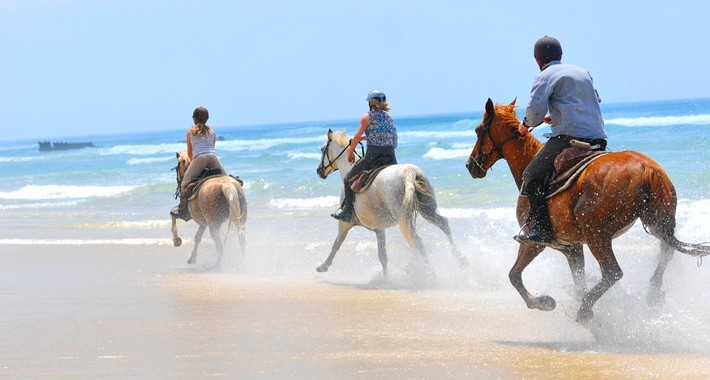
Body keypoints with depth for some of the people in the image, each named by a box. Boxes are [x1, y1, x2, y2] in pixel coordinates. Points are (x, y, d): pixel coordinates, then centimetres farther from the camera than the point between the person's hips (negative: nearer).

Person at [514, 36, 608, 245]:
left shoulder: (545, 76, 2)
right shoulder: (584, 72, 24)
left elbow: (536, 109, -11)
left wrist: (526, 124, 11)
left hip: (569, 136, -7)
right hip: (598, 139, 7)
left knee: (531, 176, -2)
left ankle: (542, 230, -15)